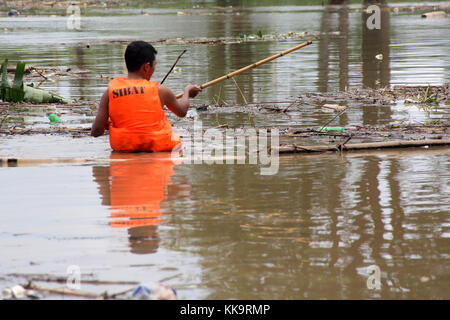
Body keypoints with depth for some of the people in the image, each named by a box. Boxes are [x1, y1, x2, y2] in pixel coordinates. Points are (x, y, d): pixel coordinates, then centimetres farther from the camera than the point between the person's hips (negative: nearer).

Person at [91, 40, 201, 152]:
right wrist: (187, 92, 34)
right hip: (158, 146, -2)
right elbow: (182, 111, 14)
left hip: (123, 148, 2)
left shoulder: (110, 92, -5)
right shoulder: (160, 91, -7)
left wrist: (108, 124, 18)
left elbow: (96, 132, -6)